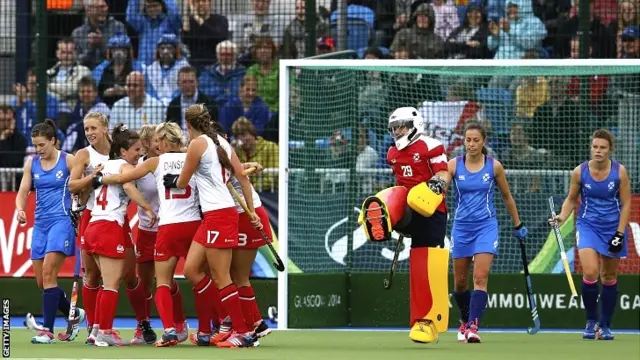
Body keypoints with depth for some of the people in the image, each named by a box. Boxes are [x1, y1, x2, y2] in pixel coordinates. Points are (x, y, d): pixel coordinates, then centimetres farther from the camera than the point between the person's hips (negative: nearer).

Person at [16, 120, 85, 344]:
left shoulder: (68, 161, -4)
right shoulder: (32, 164, 9)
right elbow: (22, 192, 9)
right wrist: (20, 209, -10)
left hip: (62, 221, -6)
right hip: (40, 224, 6)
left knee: (48, 273, -17)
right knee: (41, 281, 6)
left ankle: (48, 331, -14)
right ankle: (74, 315, 29)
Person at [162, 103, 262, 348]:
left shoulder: (198, 143, -8)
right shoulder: (221, 142, 13)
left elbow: (182, 183, 1)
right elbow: (242, 177, 13)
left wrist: (174, 181, 24)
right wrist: (251, 211, 17)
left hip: (218, 215, -9)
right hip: (212, 217, 9)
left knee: (221, 278, -5)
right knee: (191, 269, 11)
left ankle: (243, 333, -4)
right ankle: (205, 330, 13)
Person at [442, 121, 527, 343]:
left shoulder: (494, 166, 0)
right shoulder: (454, 165, -2)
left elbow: (507, 197, 12)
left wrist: (518, 225, 18)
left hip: (486, 226, -2)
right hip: (461, 227, 2)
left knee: (480, 278, -17)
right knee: (460, 281, 10)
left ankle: (473, 328, -24)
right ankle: (465, 321, 35)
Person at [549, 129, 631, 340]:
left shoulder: (619, 172, -8)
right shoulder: (580, 172, -7)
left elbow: (626, 204, -4)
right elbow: (571, 199, 7)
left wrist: (620, 234, -11)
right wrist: (562, 216, -12)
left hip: (613, 227, 1)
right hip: (588, 225, 0)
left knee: (609, 277, 7)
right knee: (590, 273, -18)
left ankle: (605, 326, 19)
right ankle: (591, 321, -2)